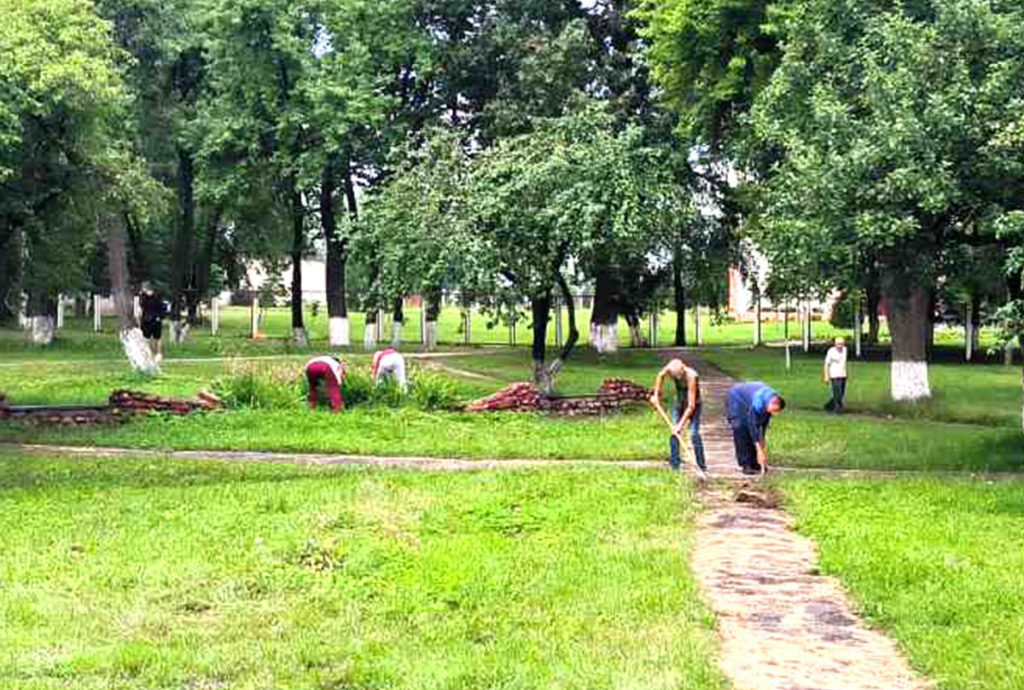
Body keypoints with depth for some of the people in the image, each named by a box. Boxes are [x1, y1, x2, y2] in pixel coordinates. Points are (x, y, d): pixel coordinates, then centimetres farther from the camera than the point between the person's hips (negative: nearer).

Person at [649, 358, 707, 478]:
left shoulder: (691, 376, -36)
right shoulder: (669, 369, -22)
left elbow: (691, 406, -34)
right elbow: (660, 376, 7)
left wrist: (680, 424, -33)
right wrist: (656, 394, 6)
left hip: (693, 404, -5)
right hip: (679, 402, 5)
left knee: (694, 434, -14)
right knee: (674, 433, -1)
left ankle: (701, 467, -7)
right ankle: (674, 466, 5)